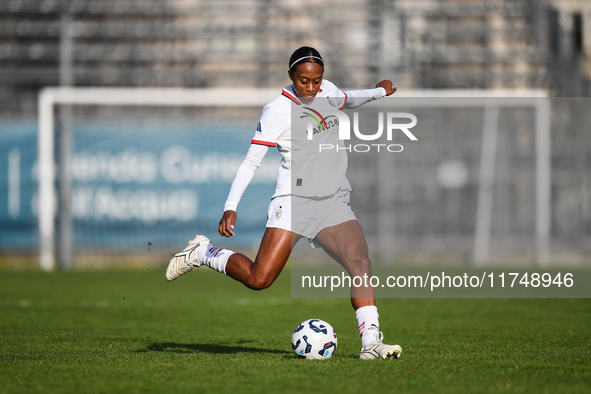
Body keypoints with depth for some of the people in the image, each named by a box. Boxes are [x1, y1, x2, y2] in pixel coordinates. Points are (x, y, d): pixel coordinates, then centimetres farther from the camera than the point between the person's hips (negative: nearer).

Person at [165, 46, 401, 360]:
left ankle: (370, 343, -20)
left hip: (334, 204, 5)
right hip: (293, 201, -5)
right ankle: (203, 252, 10)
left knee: (361, 263, -18)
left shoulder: (327, 91, 10)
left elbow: (347, 100, 37)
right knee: (258, 279, -14)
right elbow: (251, 161, -9)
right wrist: (231, 207, -17)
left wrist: (377, 92, 50)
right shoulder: (277, 110, -9)